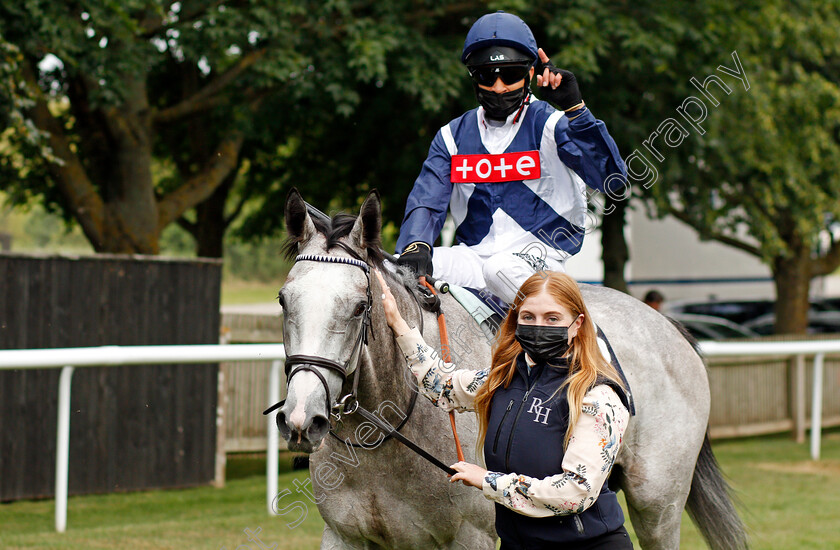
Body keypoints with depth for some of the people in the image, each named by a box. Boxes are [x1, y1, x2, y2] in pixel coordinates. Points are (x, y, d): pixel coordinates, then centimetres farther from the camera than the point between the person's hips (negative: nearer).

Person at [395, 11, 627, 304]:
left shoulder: (549, 125, -1)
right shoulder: (452, 135, 12)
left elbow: (611, 178, -16)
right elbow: (427, 199, 1)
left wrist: (574, 109, -26)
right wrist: (415, 246, -22)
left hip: (539, 254, -3)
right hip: (473, 255, 4)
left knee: (502, 269, -38)